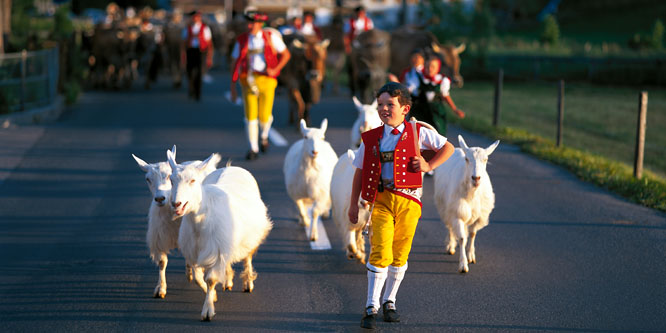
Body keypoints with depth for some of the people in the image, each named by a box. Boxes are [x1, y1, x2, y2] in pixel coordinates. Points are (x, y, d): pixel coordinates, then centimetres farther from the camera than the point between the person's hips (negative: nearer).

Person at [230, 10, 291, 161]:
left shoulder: (270, 37, 2)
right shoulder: (242, 40, 5)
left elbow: (286, 54, 9)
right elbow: (235, 63, 8)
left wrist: (275, 70, -5)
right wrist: (233, 85, 3)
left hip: (266, 79, -1)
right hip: (248, 79, 1)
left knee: (264, 116, -5)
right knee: (250, 115, -7)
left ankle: (264, 136, 29)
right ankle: (253, 149, 2)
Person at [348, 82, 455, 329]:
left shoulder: (417, 133, 4)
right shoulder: (371, 139, 7)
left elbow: (447, 147, 14)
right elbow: (360, 172, 13)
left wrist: (429, 165, 0)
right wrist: (354, 204, 11)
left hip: (408, 201, 0)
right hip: (381, 200, 0)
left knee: (400, 255, 7)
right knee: (380, 253, -12)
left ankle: (389, 301, 24)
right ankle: (372, 307, -6)